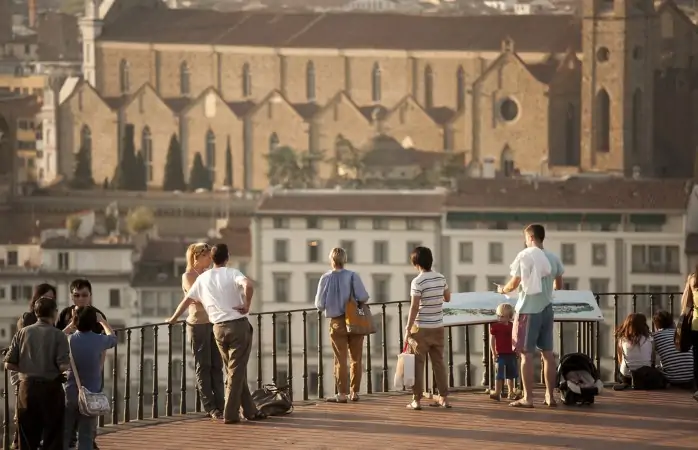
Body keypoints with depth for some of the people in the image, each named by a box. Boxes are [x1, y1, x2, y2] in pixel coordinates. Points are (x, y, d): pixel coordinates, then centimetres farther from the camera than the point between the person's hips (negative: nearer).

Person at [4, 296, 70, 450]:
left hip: (27, 387, 3)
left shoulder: (23, 333, 2)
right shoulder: (58, 335, -7)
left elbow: (9, 364, 1)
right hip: (51, 388, -3)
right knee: (52, 437, 6)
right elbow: (63, 366, -15)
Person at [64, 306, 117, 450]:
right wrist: (102, 320, 29)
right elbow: (113, 338, 15)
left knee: (64, 435, 11)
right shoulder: (99, 341, -8)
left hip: (71, 394, 1)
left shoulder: (69, 340, -7)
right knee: (86, 437, 1)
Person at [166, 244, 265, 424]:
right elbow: (248, 285, -25)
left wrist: (173, 319, 29)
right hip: (239, 324, -4)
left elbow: (187, 300, 16)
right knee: (236, 371, -1)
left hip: (219, 328, 4)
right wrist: (247, 305, -12)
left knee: (235, 370, 14)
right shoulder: (232, 273, -3)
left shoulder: (202, 278, 10)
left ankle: (250, 411, 18)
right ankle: (230, 414, -4)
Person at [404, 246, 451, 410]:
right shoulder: (441, 278, 3)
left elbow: (414, 307, -16)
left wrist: (408, 328, -11)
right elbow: (447, 298, 17)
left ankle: (417, 399, 1)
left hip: (421, 328, -5)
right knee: (439, 362, 12)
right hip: (438, 327, 5)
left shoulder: (417, 282, -14)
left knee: (418, 364, 2)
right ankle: (444, 397, 12)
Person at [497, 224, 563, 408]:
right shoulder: (553, 258, 6)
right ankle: (550, 396, 12)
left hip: (528, 309, -5)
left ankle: (528, 398, -4)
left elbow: (514, 284, -10)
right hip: (546, 308, 5)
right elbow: (558, 285, 15)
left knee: (527, 353, -2)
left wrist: (503, 290, 11)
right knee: (548, 352, 10)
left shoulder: (524, 256, -10)